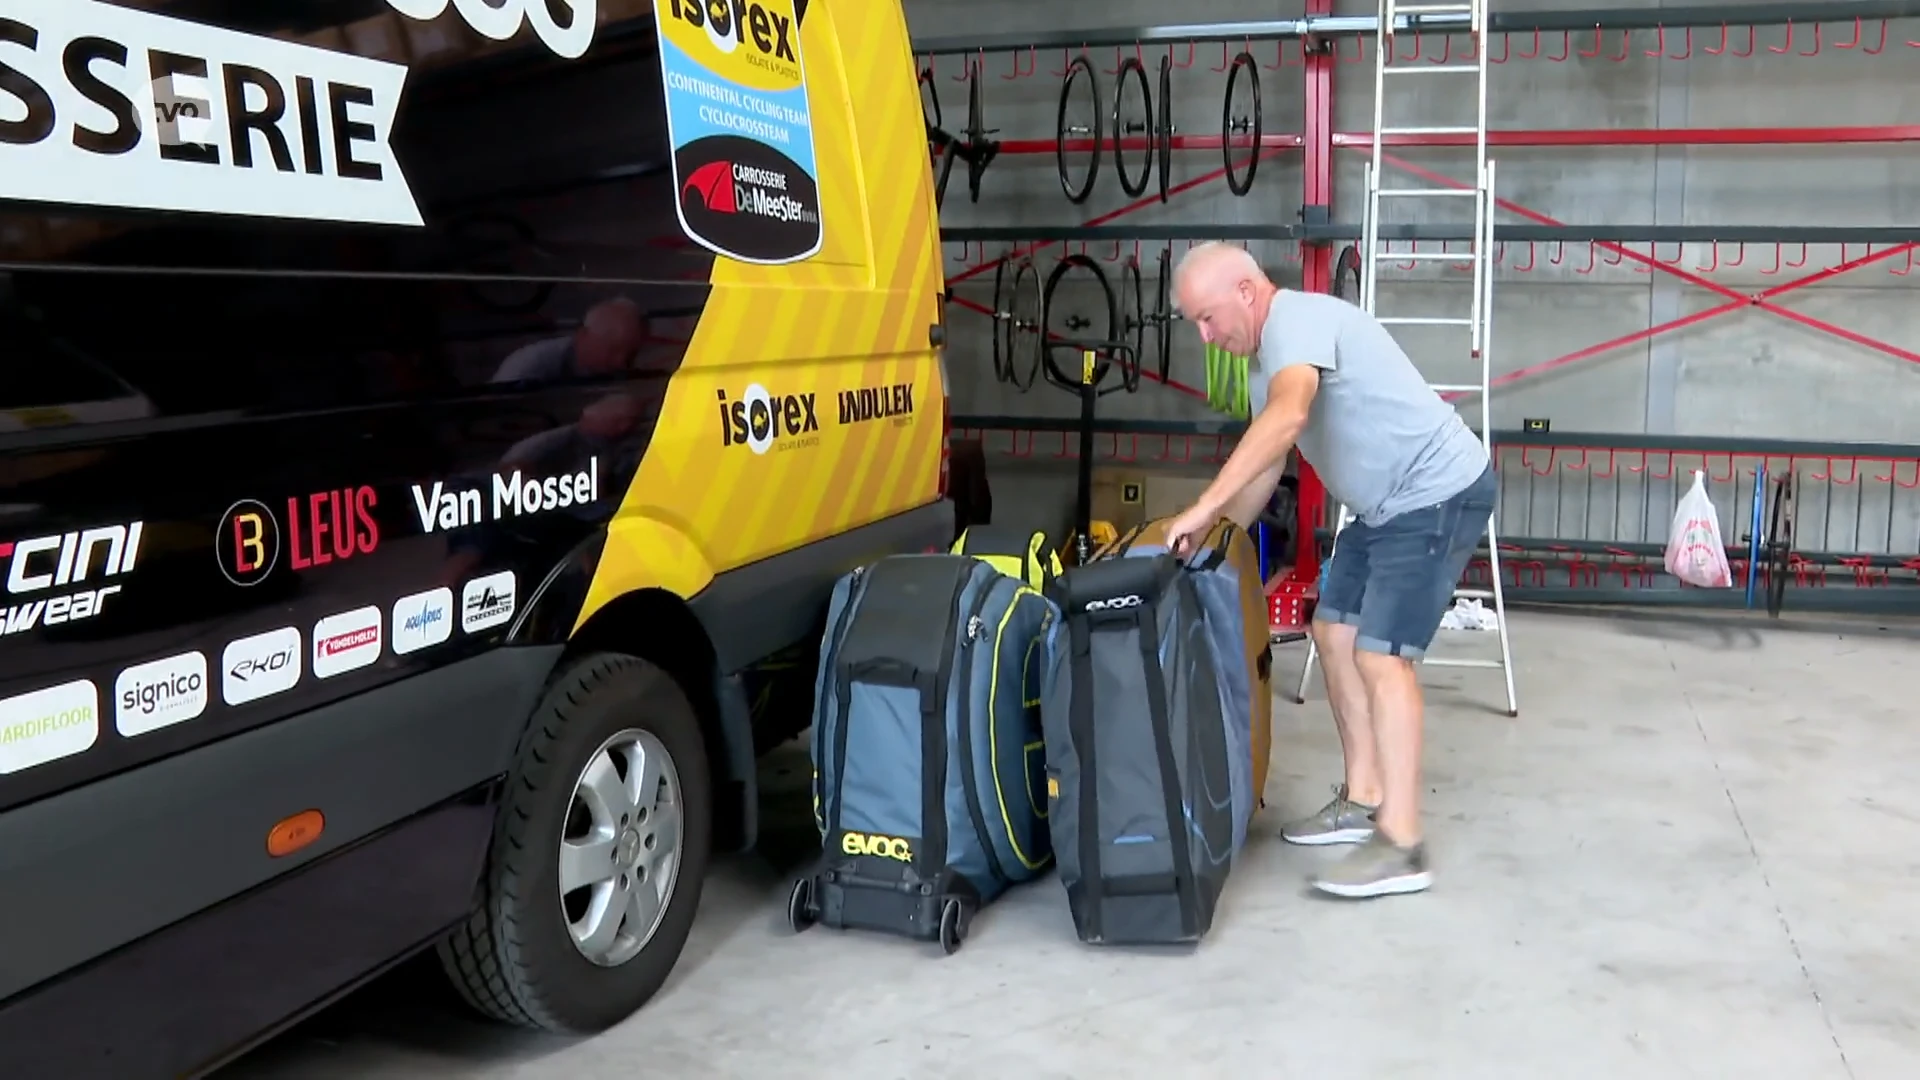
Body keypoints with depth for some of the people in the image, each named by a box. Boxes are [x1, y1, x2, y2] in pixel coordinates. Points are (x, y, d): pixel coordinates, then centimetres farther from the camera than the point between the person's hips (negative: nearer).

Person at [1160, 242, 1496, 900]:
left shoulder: (1297, 319, -19)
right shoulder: (1271, 355, 14)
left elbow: (1287, 417, -38)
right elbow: (1265, 466, 21)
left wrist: (1203, 508, -38)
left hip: (1438, 497, -11)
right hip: (1389, 506, 11)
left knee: (1381, 657, -13)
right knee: (1334, 633, 14)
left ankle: (1401, 847, -7)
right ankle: (1363, 799, 25)